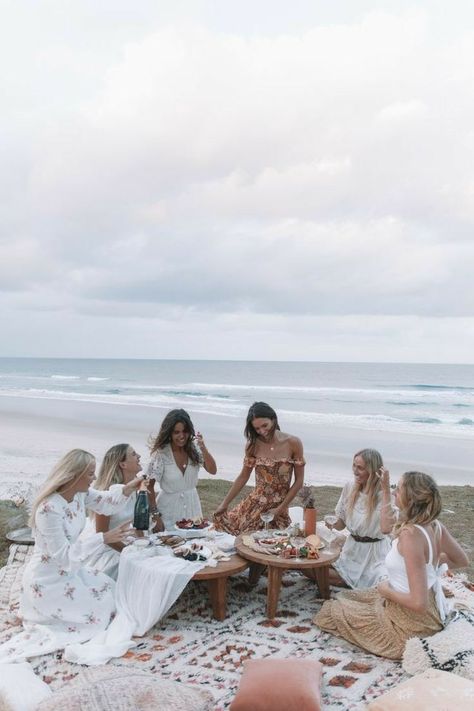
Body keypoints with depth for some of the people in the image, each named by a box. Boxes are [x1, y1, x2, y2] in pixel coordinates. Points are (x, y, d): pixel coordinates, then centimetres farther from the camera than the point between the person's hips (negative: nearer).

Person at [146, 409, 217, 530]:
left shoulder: (194, 448, -6)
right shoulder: (161, 453, -16)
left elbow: (212, 470, -9)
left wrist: (203, 448, -23)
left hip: (192, 506, 4)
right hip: (169, 509, -4)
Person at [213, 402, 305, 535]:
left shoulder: (293, 443, -8)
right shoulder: (253, 445, 0)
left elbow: (299, 481, -3)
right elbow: (243, 477, 10)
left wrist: (280, 509, -7)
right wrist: (224, 504, 9)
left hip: (279, 507, -3)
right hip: (253, 504, 3)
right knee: (220, 519, -15)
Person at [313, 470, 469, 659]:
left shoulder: (410, 535, -32)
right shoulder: (435, 525, -8)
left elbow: (418, 603, -32)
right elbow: (462, 560, 11)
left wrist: (386, 590, -15)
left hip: (410, 623, -8)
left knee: (335, 607, 13)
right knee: (348, 596, 26)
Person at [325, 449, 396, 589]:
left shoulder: (383, 494, -15)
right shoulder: (350, 487, -1)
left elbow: (386, 528, -34)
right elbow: (341, 524, 8)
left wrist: (386, 490, -32)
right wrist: (331, 524, -16)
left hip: (376, 555, -4)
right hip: (352, 551, 4)